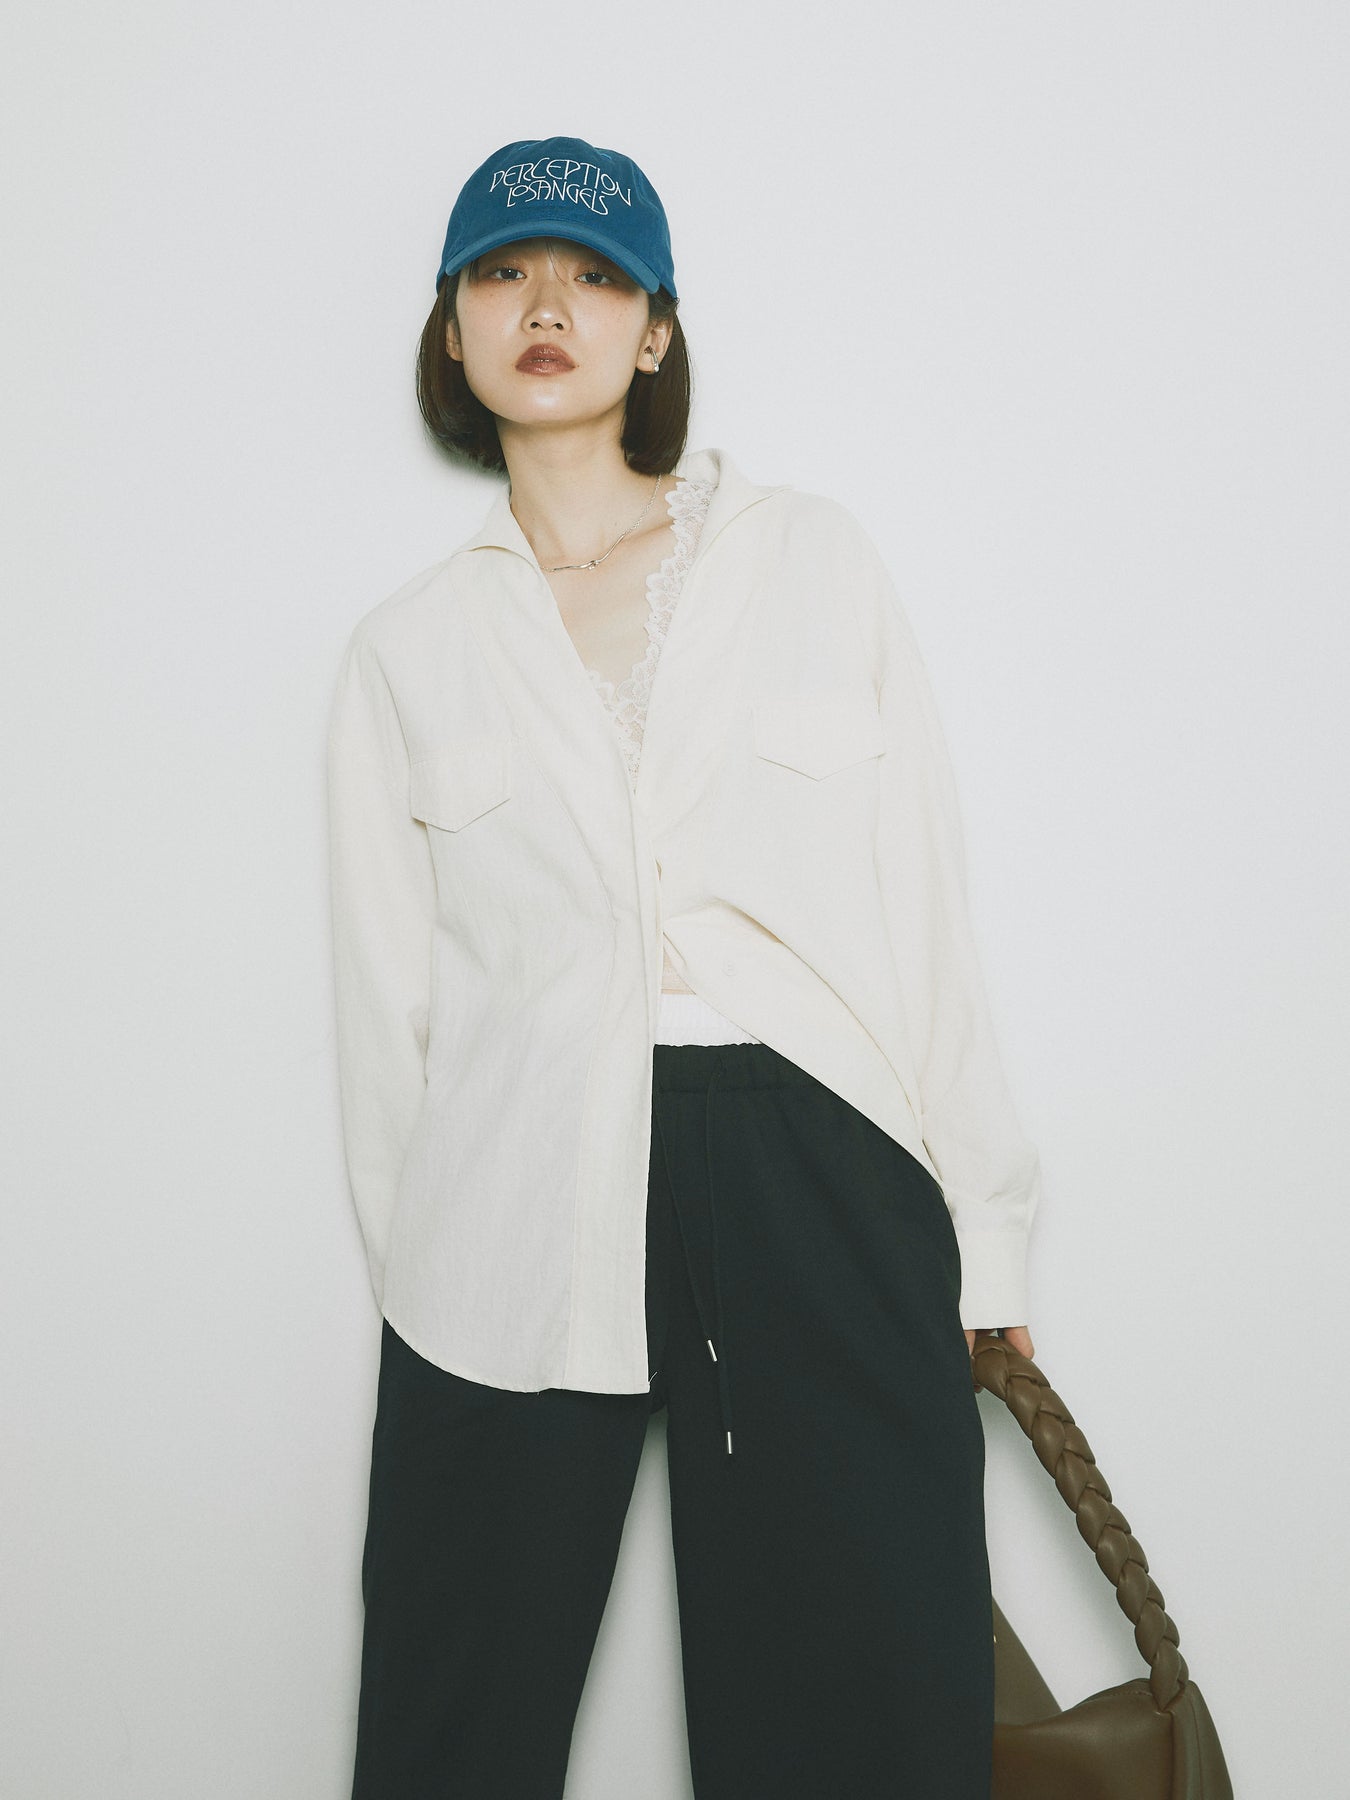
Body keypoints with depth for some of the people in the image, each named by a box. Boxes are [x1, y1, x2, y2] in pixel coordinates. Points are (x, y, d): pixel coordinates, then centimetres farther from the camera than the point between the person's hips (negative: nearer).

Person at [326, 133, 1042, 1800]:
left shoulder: (814, 558, 8)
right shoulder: (405, 646, 11)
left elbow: (926, 906, 6)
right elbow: (385, 998, 11)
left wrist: (982, 1228, 4)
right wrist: (410, 1266, 9)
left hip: (816, 1179, 0)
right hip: (518, 1221, 1)